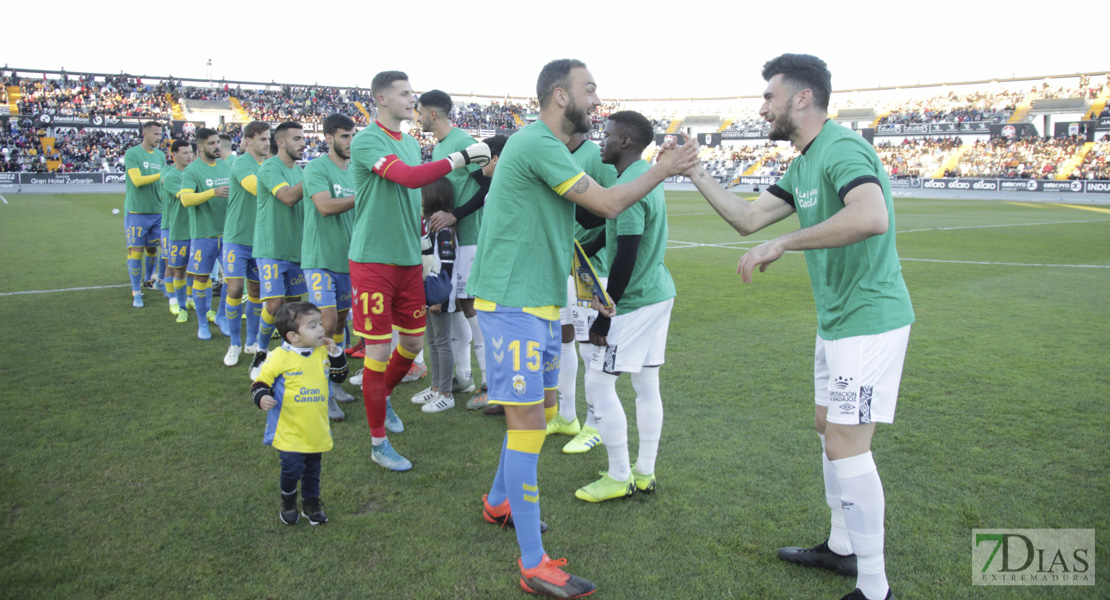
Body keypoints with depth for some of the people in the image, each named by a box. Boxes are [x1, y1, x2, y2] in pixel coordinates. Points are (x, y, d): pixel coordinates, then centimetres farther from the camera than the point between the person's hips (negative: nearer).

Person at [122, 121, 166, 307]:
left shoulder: (161, 155, 11)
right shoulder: (132, 154, -7)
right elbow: (137, 180, -17)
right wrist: (161, 175, -19)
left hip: (157, 211, 5)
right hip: (136, 211, -5)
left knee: (153, 248, 12)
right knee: (136, 251, -3)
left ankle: (151, 278, 34)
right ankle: (136, 292, 3)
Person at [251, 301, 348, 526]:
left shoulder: (322, 353, 0)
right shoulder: (279, 358, -16)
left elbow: (339, 376, 11)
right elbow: (260, 383, -8)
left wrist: (336, 354, -5)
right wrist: (262, 398, -28)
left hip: (316, 430, 5)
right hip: (288, 430, -5)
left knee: (312, 469, 16)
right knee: (292, 468, -5)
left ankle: (311, 503, 36)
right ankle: (288, 503, 23)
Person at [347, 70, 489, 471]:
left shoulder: (411, 143, 14)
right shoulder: (367, 141, -12)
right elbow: (408, 177, -28)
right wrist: (462, 156, -26)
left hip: (409, 259, 7)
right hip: (374, 259, -7)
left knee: (414, 341, 14)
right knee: (379, 349, -2)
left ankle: (383, 396, 42)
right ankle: (378, 443, 11)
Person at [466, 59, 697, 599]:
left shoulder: (549, 147, 16)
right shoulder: (537, 143, -16)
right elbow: (609, 204, -17)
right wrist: (663, 169, -4)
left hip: (539, 302, 10)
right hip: (512, 303, -10)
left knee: (542, 405, 19)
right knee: (528, 420, -8)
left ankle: (499, 502, 39)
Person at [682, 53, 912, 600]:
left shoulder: (842, 150, -19)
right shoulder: (803, 165, 13)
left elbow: (871, 217, -38)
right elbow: (747, 218, 15)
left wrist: (782, 243, -34)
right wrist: (694, 172, 14)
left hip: (869, 320, -11)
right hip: (836, 319, 11)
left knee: (846, 446, -7)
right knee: (828, 427, 19)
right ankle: (841, 548, 37)